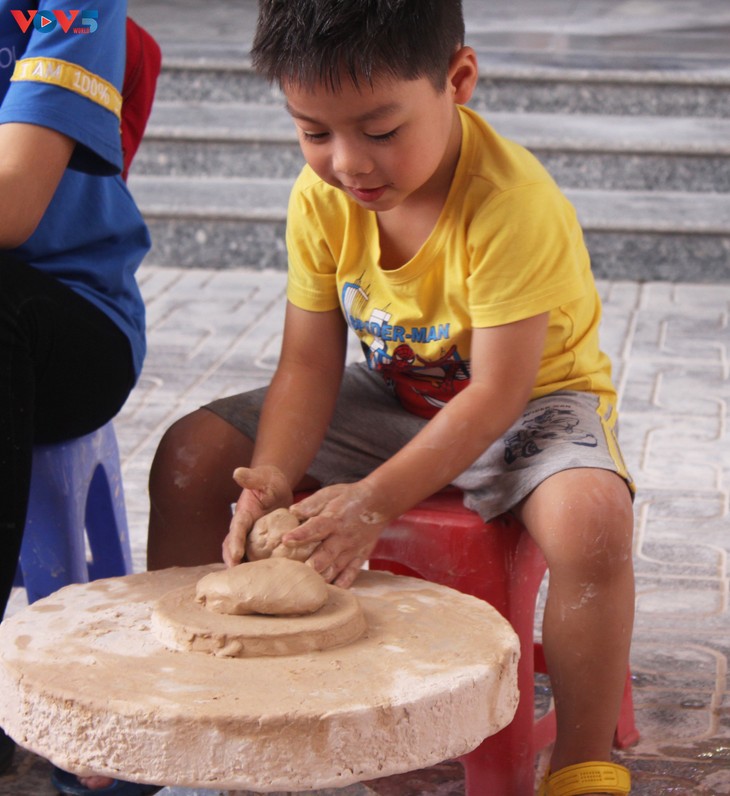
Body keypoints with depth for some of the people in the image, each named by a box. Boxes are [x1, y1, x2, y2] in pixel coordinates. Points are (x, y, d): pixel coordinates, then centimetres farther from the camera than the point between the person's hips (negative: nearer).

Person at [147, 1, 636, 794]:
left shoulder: (513, 204, -31)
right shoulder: (321, 198, -14)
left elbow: (498, 392, -29)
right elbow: (309, 364, -11)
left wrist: (376, 500, -36)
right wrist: (273, 478, -29)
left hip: (529, 402, -5)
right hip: (393, 396, 6)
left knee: (591, 518, -38)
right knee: (191, 454, -7)